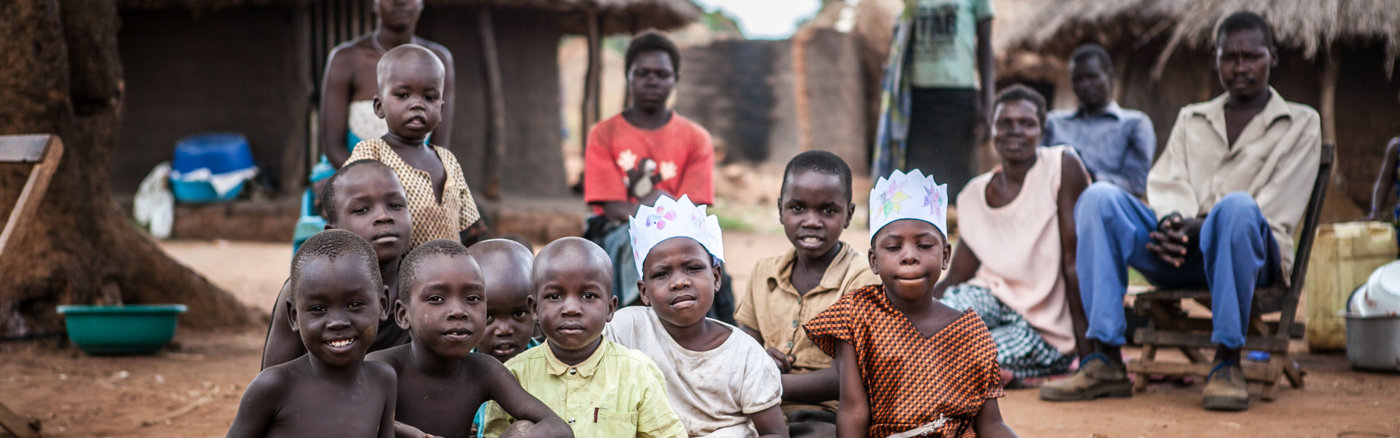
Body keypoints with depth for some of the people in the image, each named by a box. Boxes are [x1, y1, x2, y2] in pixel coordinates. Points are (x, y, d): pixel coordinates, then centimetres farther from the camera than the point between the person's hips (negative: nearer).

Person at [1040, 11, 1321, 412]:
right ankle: (1105, 361, -30)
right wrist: (1172, 223, -15)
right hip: (1177, 257, 4)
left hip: (1253, 254, -3)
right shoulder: (1191, 119, 26)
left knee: (1237, 207, -38)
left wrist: (1199, 228, -15)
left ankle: (1227, 361, -30)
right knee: (1099, 197, -22)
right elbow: (1167, 182, 11)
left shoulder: (1300, 124, 14)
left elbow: (1276, 212, 0)